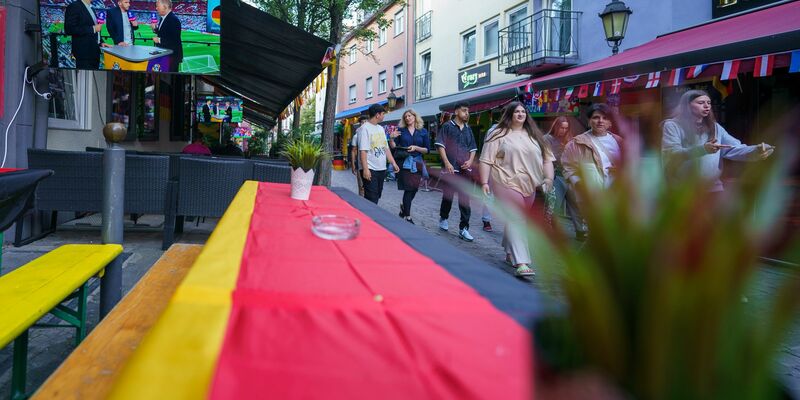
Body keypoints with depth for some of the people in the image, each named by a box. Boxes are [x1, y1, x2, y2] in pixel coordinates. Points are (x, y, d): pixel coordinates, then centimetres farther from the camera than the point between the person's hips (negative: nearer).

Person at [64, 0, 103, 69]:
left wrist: (100, 42, 8)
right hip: (84, 51, -8)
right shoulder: (74, 7, -8)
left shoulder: (90, 8, 18)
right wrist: (93, 29, -19)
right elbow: (69, 29, -18)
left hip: (94, 51, 8)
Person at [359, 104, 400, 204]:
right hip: (370, 170, -8)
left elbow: (386, 148, 18)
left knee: (377, 196, 12)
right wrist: (365, 169, -22)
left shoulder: (381, 128, 15)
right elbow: (363, 151, -16)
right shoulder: (365, 128, -10)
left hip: (381, 169, 8)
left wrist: (393, 163, 11)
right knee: (371, 199, -8)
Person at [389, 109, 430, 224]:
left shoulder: (423, 131, 7)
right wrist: (391, 138, -14)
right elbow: (394, 146, 4)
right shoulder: (401, 130, 6)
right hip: (404, 162, -2)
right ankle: (408, 217, 2)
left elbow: (427, 150, 4)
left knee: (414, 188, 6)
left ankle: (404, 207, 34)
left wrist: (416, 148, -12)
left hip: (417, 163, 2)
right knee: (408, 188, -6)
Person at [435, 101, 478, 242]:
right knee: (448, 196, 7)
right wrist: (447, 163, -14)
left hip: (465, 169, 4)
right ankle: (443, 218, 32)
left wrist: (470, 161, -1)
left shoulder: (468, 129, 14)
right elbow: (440, 145, -5)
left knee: (465, 199, -1)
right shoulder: (447, 126, 0)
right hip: (450, 168, -4)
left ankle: (464, 228, 2)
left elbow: (473, 148, 18)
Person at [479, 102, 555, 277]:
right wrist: (484, 182, -12)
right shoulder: (499, 135, 0)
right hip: (507, 183, -5)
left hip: (529, 186, 5)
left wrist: (548, 178, -1)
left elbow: (547, 158, 13)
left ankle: (510, 253, 32)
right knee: (514, 220, -13)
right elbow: (486, 160, -4)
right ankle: (521, 262, -20)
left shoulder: (534, 135, 14)